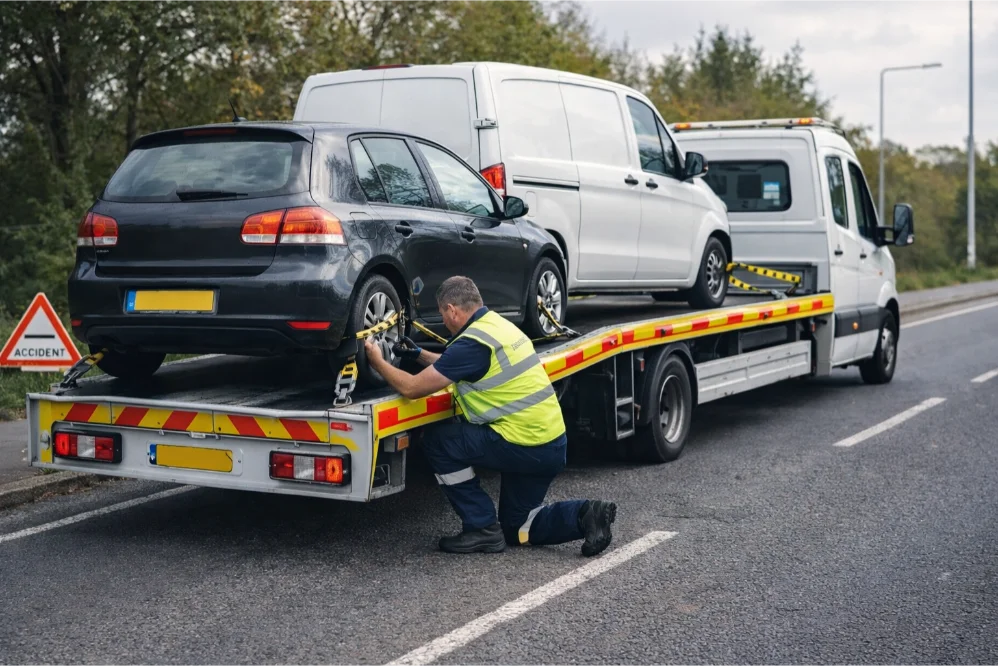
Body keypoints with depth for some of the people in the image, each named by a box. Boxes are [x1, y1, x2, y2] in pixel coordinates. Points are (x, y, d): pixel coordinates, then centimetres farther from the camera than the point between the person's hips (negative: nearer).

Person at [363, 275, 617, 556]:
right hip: (552, 444, 10)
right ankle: (585, 515, 4)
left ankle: (482, 529, 5)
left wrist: (377, 361, 2)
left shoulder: (473, 342, -17)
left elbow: (411, 387, -13)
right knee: (515, 527, 23)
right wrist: (418, 354, 28)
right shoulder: (498, 323, 12)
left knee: (438, 440, 3)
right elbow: (456, 367, 31)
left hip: (524, 446, -10)